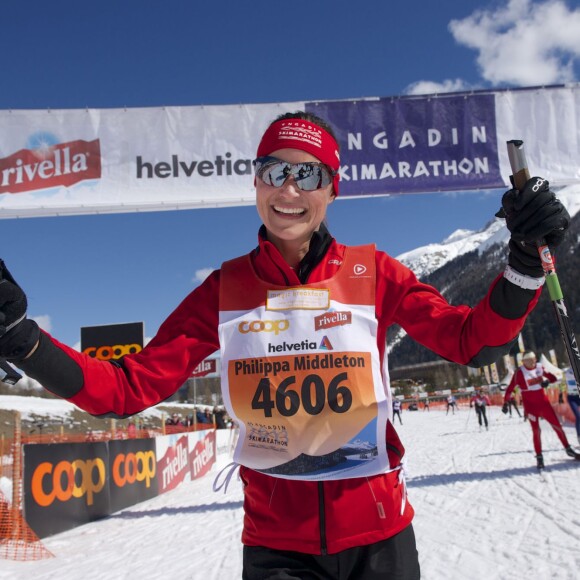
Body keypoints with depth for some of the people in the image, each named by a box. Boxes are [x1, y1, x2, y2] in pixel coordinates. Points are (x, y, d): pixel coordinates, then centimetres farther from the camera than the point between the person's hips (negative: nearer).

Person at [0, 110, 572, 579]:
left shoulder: (370, 272, -6)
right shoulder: (226, 289, -5)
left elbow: (471, 340, -6)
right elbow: (129, 386, -7)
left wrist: (525, 261, -21)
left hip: (377, 533, 1)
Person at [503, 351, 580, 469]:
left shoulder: (540, 367, 0)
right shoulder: (520, 372, -13)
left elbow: (553, 378, 9)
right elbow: (510, 388, -13)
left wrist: (547, 380, -14)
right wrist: (506, 403, -17)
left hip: (543, 402, 4)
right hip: (530, 405, -4)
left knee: (557, 425, 7)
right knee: (536, 430, -4)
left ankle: (568, 449, 22)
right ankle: (539, 457, 7)